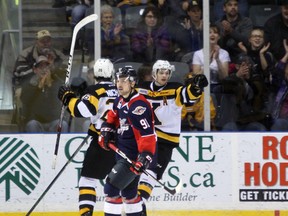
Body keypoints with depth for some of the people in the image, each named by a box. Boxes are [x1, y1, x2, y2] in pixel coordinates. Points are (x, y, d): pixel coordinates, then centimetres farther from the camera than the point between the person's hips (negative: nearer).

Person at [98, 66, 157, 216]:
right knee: (127, 191, 19)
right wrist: (106, 132, 12)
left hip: (133, 156, -10)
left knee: (112, 187, -14)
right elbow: (112, 117, 28)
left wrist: (145, 156, -34)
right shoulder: (120, 101, 7)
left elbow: (147, 133, -28)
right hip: (123, 152, 10)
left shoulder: (138, 106, -23)